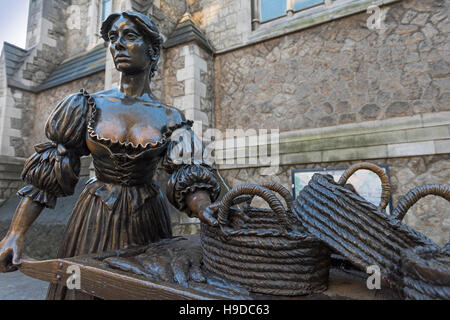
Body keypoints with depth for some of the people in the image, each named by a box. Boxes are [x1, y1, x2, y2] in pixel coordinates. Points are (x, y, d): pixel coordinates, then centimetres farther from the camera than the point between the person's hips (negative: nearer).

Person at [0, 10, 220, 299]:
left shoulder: (171, 119, -4)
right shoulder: (90, 106, -2)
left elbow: (190, 178, -13)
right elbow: (47, 175, -2)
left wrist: (207, 211, -34)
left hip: (146, 220, 0)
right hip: (95, 220, 1)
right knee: (89, 285, 14)